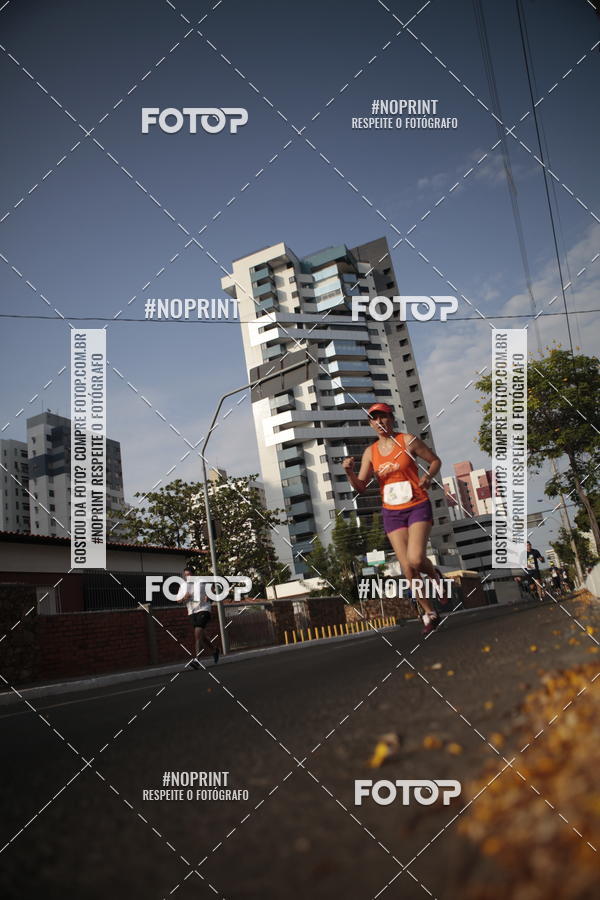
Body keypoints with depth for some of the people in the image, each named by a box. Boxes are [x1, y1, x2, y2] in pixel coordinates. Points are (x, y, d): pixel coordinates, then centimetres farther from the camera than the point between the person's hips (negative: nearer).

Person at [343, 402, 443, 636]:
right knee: (407, 568, 0)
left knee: (416, 559, -20)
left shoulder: (407, 440, -4)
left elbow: (435, 460, 5)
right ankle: (430, 613, 18)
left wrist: (428, 476, -14)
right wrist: (349, 472, -16)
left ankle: (434, 574, 18)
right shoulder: (370, 452, 5)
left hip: (418, 507, -3)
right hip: (392, 513, 3)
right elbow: (361, 487, 3)